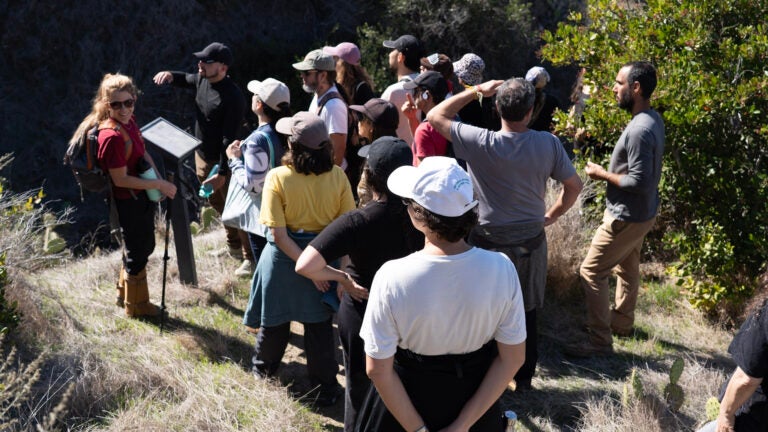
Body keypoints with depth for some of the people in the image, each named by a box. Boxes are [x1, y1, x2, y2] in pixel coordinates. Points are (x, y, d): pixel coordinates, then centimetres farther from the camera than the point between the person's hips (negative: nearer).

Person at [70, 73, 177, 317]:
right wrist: (158, 185, -21)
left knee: (144, 246, 25)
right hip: (129, 202, -9)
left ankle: (124, 293, 46)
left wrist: (159, 180, 0)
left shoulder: (129, 121, -3)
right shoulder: (112, 136, -29)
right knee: (138, 253, 10)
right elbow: (120, 179, -25)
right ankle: (136, 306, 32)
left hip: (142, 196, 9)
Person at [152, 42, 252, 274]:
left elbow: (230, 139, -27)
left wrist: (222, 173, -28)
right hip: (203, 156, 9)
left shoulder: (232, 97, -27)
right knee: (218, 204, 23)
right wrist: (170, 75, -2)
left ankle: (250, 257, 13)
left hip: (224, 161, -9)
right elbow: (186, 79, 22)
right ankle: (234, 246, 42)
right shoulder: (201, 80, -2)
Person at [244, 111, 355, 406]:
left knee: (276, 317, 23)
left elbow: (279, 235, -22)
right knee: (319, 324, 17)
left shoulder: (277, 178, -21)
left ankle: (264, 366, 47)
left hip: (285, 257, -1)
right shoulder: (337, 176, -15)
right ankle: (325, 387, 27)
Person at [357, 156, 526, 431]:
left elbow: (378, 369, -20)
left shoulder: (392, 278, -28)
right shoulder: (500, 269, -21)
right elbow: (513, 358, -14)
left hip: (405, 400, -2)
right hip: (475, 396, 2)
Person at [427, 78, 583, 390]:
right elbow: (574, 185, -2)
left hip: (489, 242, -2)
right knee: (527, 312, 17)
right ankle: (524, 377, 30)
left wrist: (476, 91, -5)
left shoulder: (481, 143, -19)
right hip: (531, 242, 2)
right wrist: (551, 215, 10)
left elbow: (435, 116, -9)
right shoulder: (549, 144, -12)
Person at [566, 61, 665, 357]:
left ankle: (600, 341, 3)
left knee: (592, 272, -3)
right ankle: (621, 322, 42)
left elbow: (640, 182, -30)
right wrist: (611, 170, 6)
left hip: (627, 217, -10)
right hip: (640, 213, 10)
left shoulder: (639, 130, -29)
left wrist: (602, 174, -18)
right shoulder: (653, 119, 2)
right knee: (627, 267, 24)